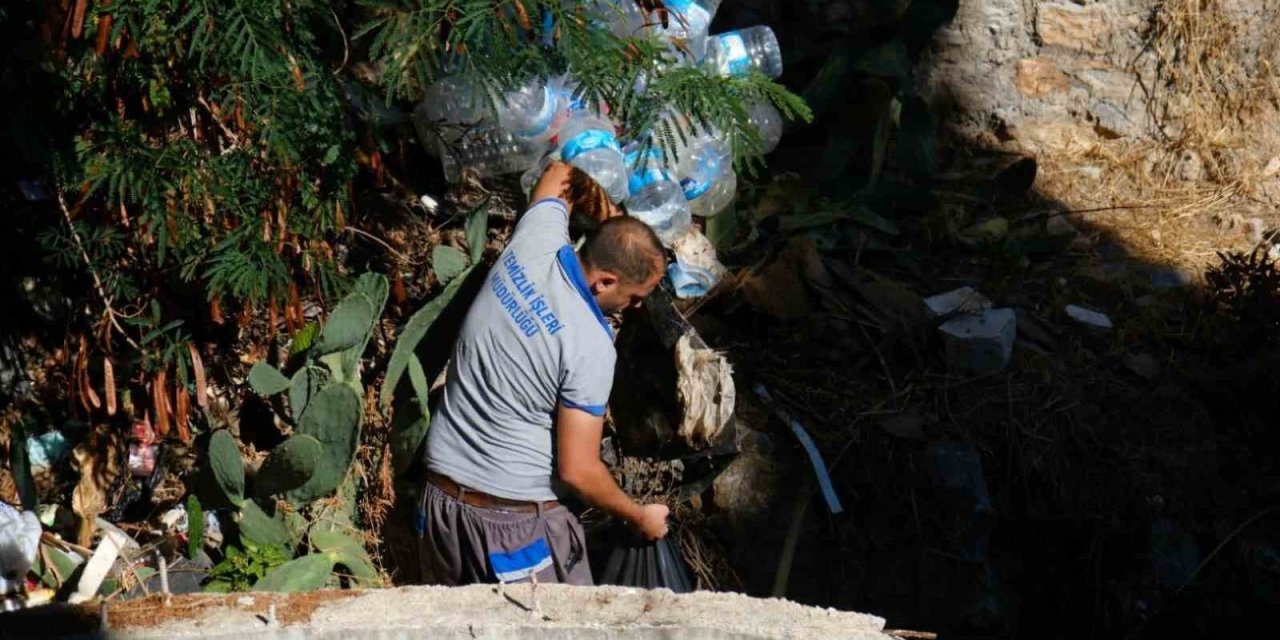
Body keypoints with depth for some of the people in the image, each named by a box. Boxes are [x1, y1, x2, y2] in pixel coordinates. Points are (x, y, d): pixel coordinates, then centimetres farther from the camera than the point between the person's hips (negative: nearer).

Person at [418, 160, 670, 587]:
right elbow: (577, 470, -19)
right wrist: (639, 518, -5)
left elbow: (561, 175, 18)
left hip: (441, 499, 7)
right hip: (517, 520, -7)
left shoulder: (532, 246, -5)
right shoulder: (590, 346, -23)